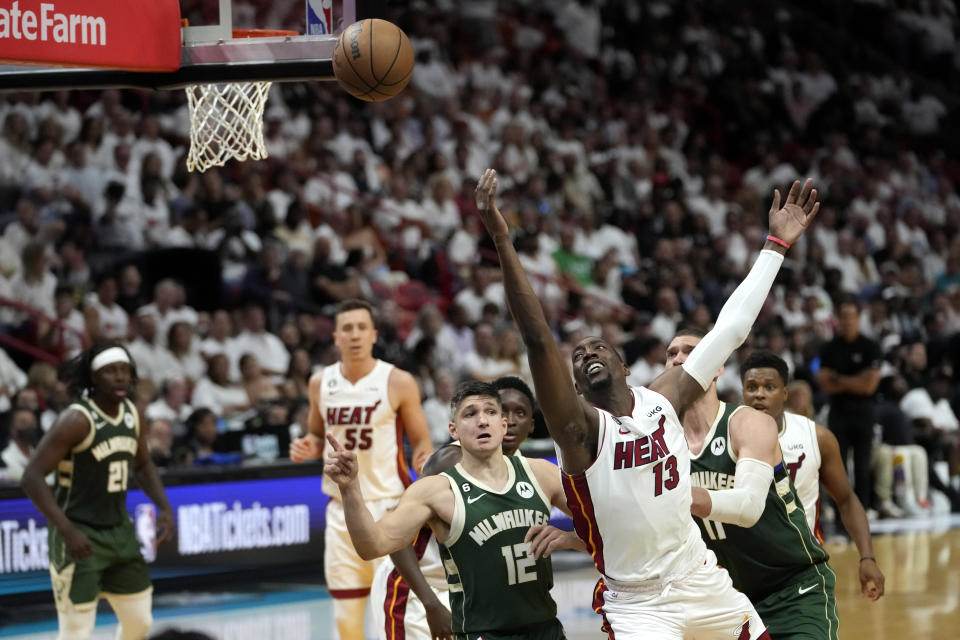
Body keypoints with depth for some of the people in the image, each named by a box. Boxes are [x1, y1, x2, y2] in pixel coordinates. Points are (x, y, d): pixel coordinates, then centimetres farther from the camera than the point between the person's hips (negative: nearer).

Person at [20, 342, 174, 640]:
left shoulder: (132, 414, 2)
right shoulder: (77, 420, -20)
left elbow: (143, 465, 20)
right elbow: (32, 478, -23)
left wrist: (164, 508, 5)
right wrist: (67, 531, -30)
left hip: (119, 531, 8)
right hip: (80, 537, -8)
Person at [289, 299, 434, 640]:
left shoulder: (398, 382, -8)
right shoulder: (321, 383, 3)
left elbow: (421, 440, -1)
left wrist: (425, 458, -23)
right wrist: (307, 449, -4)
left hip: (388, 503, -4)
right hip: (342, 506, 4)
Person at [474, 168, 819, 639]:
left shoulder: (663, 400, -1)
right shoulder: (581, 428, -15)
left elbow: (731, 328, 4)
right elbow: (538, 340, -28)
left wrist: (777, 244, 6)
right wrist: (502, 242, -38)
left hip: (701, 579, 5)